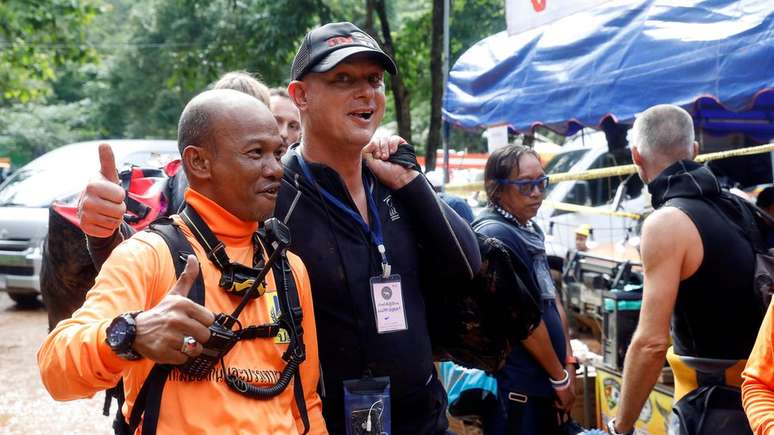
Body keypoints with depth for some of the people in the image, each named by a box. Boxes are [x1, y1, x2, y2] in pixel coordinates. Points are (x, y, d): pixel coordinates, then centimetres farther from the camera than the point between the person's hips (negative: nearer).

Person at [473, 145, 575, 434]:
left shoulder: (531, 231, 13)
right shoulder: (496, 234, -17)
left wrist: (568, 363, 8)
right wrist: (560, 378, -11)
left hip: (543, 384, 9)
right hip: (516, 389, -9)